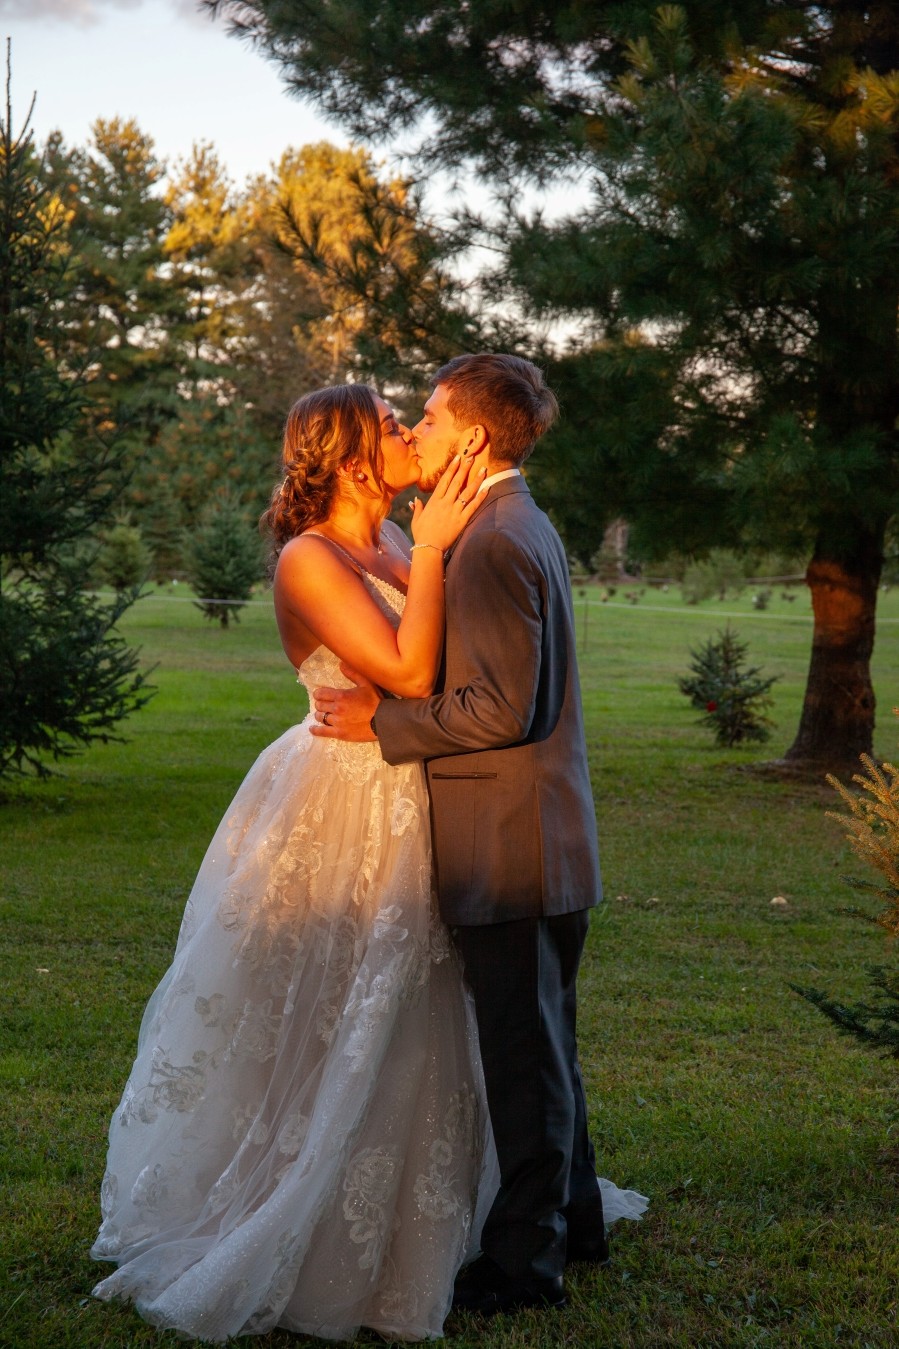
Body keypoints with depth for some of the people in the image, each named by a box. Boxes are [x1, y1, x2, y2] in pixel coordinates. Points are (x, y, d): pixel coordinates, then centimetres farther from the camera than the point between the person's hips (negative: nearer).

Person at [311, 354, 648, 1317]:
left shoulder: (493, 544, -19)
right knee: (541, 1042, 20)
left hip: (511, 847, -10)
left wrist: (381, 722, -14)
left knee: (524, 1051, 0)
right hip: (539, 839, 10)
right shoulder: (524, 527, 14)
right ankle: (573, 1218, 33)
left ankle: (524, 1261, 12)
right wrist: (391, 702, 16)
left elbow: (501, 709, -23)